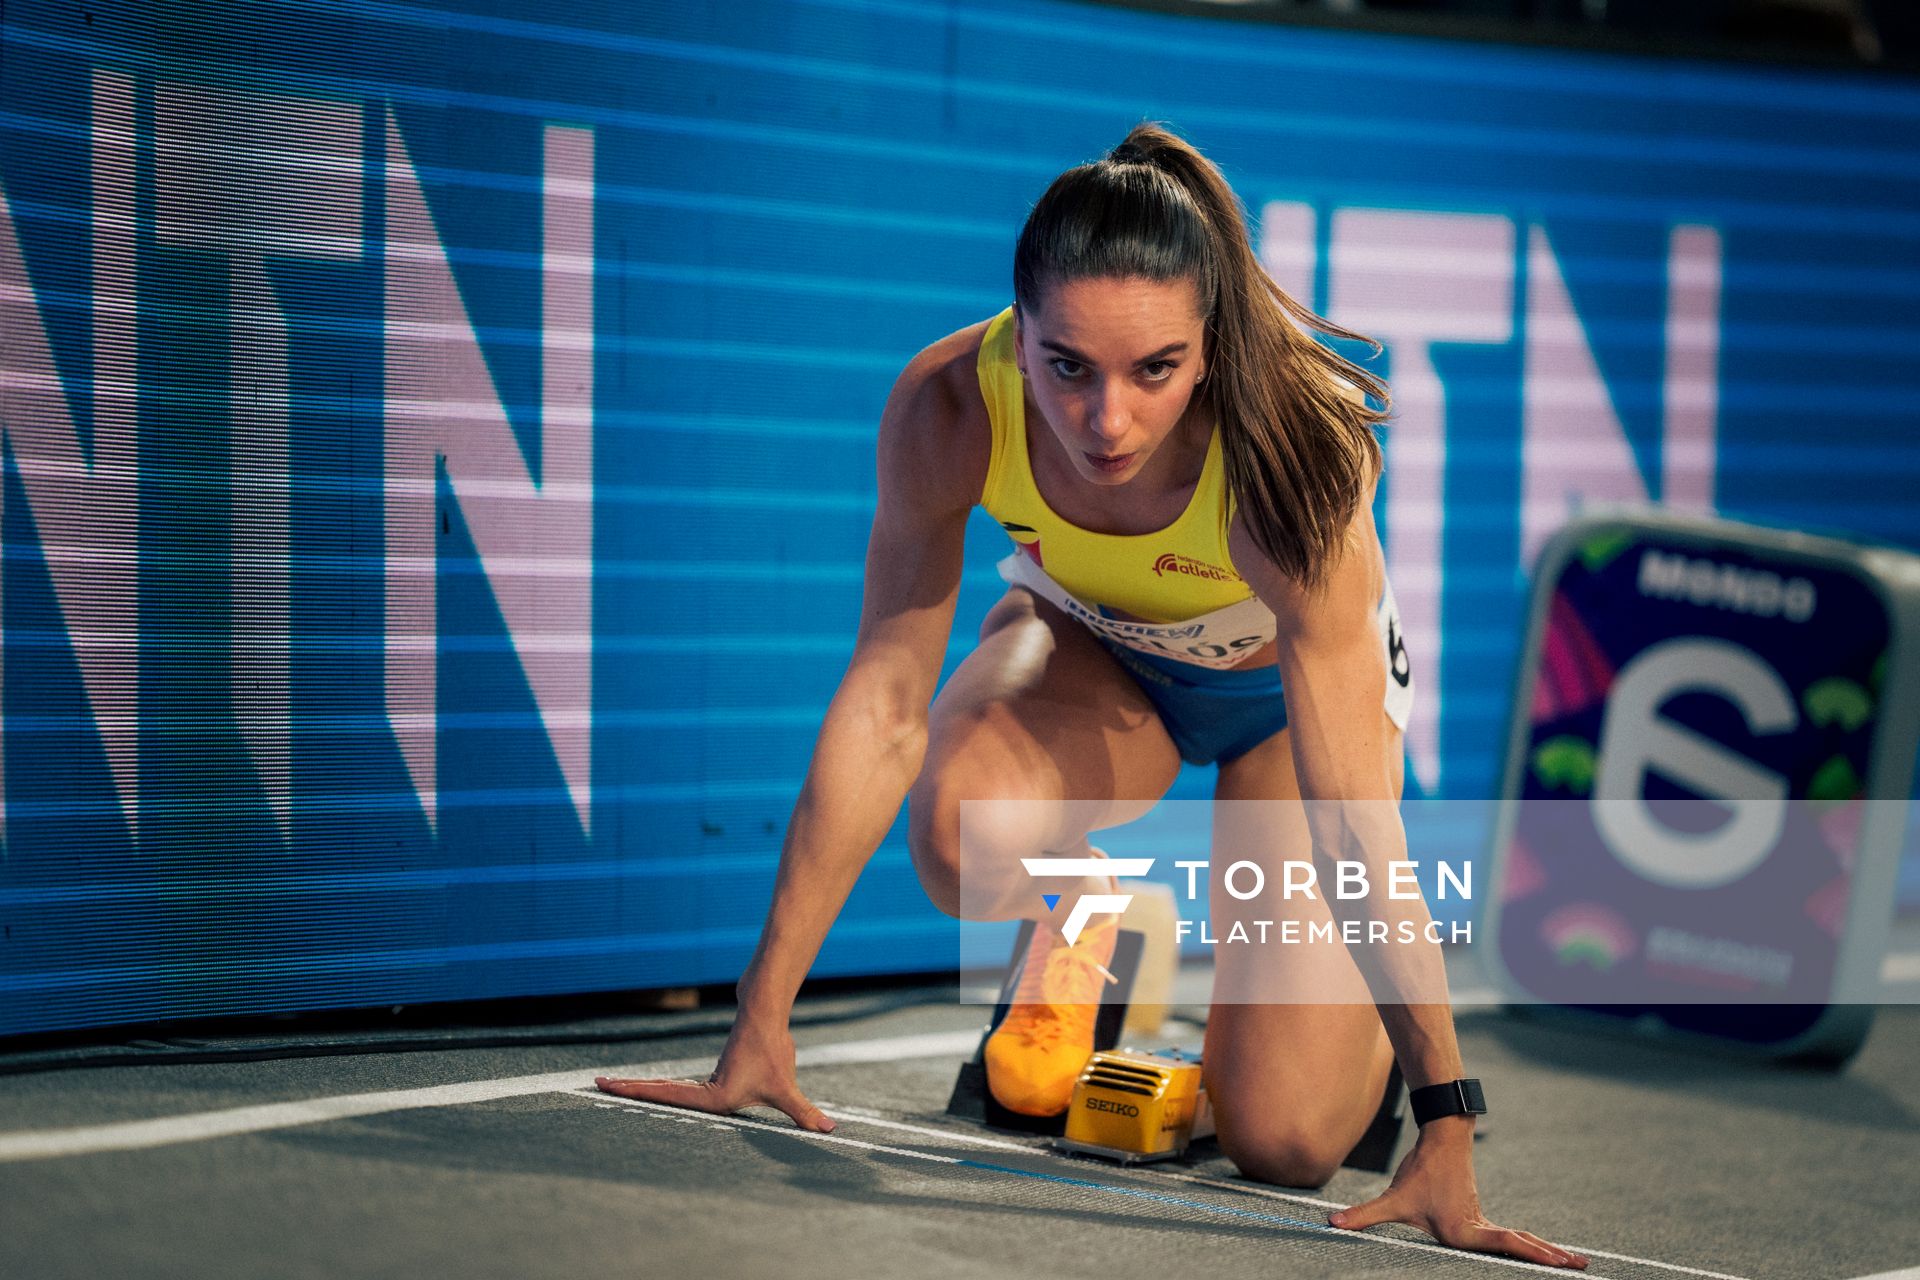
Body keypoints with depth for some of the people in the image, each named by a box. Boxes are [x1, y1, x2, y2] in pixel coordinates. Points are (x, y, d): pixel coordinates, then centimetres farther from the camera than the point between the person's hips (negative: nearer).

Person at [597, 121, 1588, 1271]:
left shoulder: (1290, 463, -40)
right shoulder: (949, 408, -33)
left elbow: (1355, 832, -39)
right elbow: (885, 705, -28)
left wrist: (1448, 1133, -39)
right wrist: (761, 1032, -28)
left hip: (1289, 681, -2)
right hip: (1091, 644, 2)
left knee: (1283, 1144, -13)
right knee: (966, 833, -35)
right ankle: (1073, 924, 3)